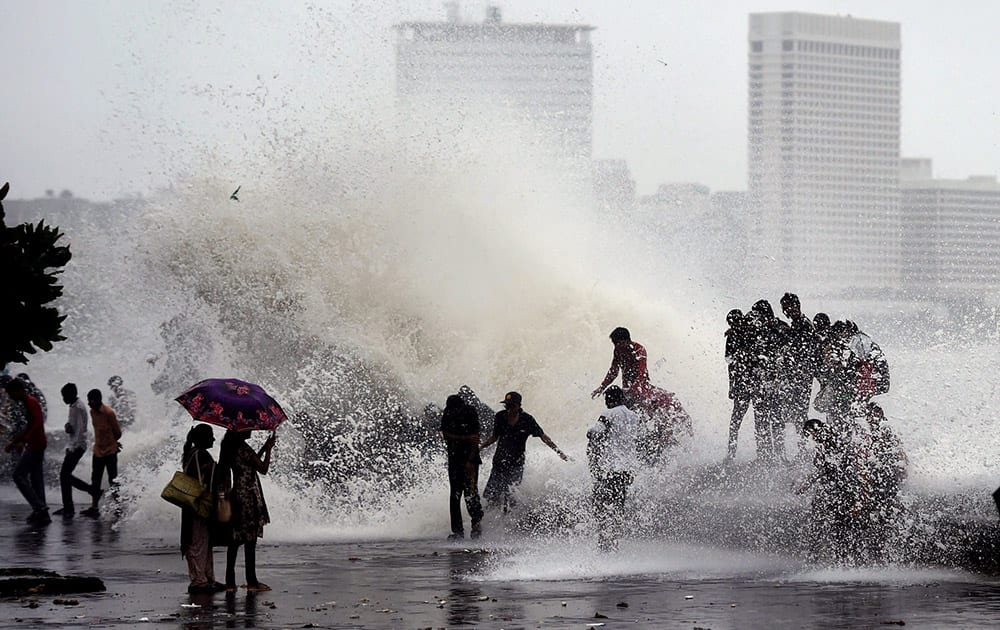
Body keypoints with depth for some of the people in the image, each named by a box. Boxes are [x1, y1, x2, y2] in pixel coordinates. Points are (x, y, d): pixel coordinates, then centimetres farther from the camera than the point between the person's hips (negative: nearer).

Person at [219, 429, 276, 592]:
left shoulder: (230, 448, 10)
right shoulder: (243, 448, -15)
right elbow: (263, 469, -11)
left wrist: (263, 449, 22)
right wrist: (268, 449, -1)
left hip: (236, 496, 8)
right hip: (248, 497, -8)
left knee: (235, 540, 8)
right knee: (250, 540, -3)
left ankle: (230, 582, 7)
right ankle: (252, 582, 0)